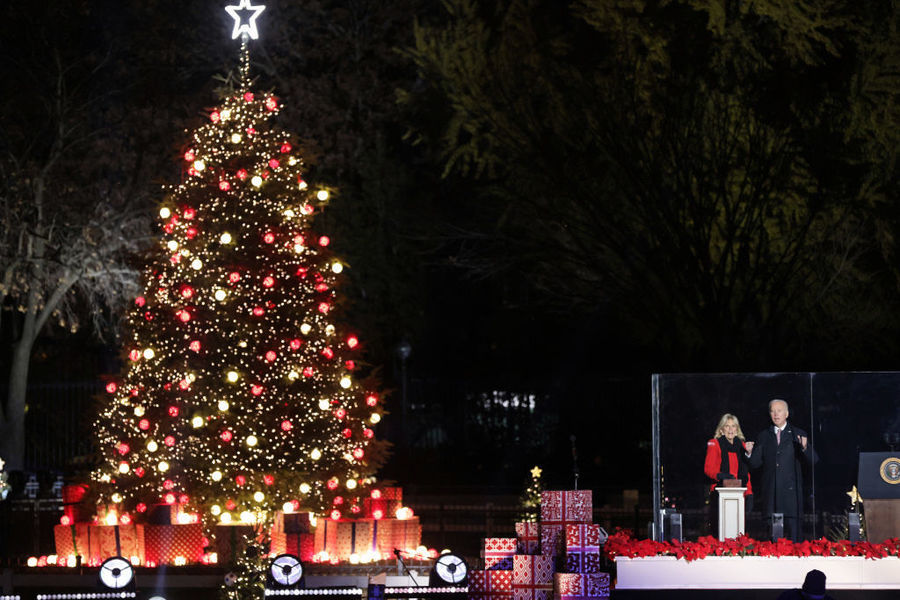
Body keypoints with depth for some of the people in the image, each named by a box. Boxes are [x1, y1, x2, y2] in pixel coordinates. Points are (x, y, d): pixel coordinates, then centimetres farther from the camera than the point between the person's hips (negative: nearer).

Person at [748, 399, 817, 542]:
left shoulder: (798, 434, 7)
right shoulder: (763, 436, 14)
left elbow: (812, 460, -1)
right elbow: (755, 464, 10)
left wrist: (805, 448, -20)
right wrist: (750, 453, -9)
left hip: (791, 491, -2)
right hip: (770, 491, 2)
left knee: (793, 529, -6)